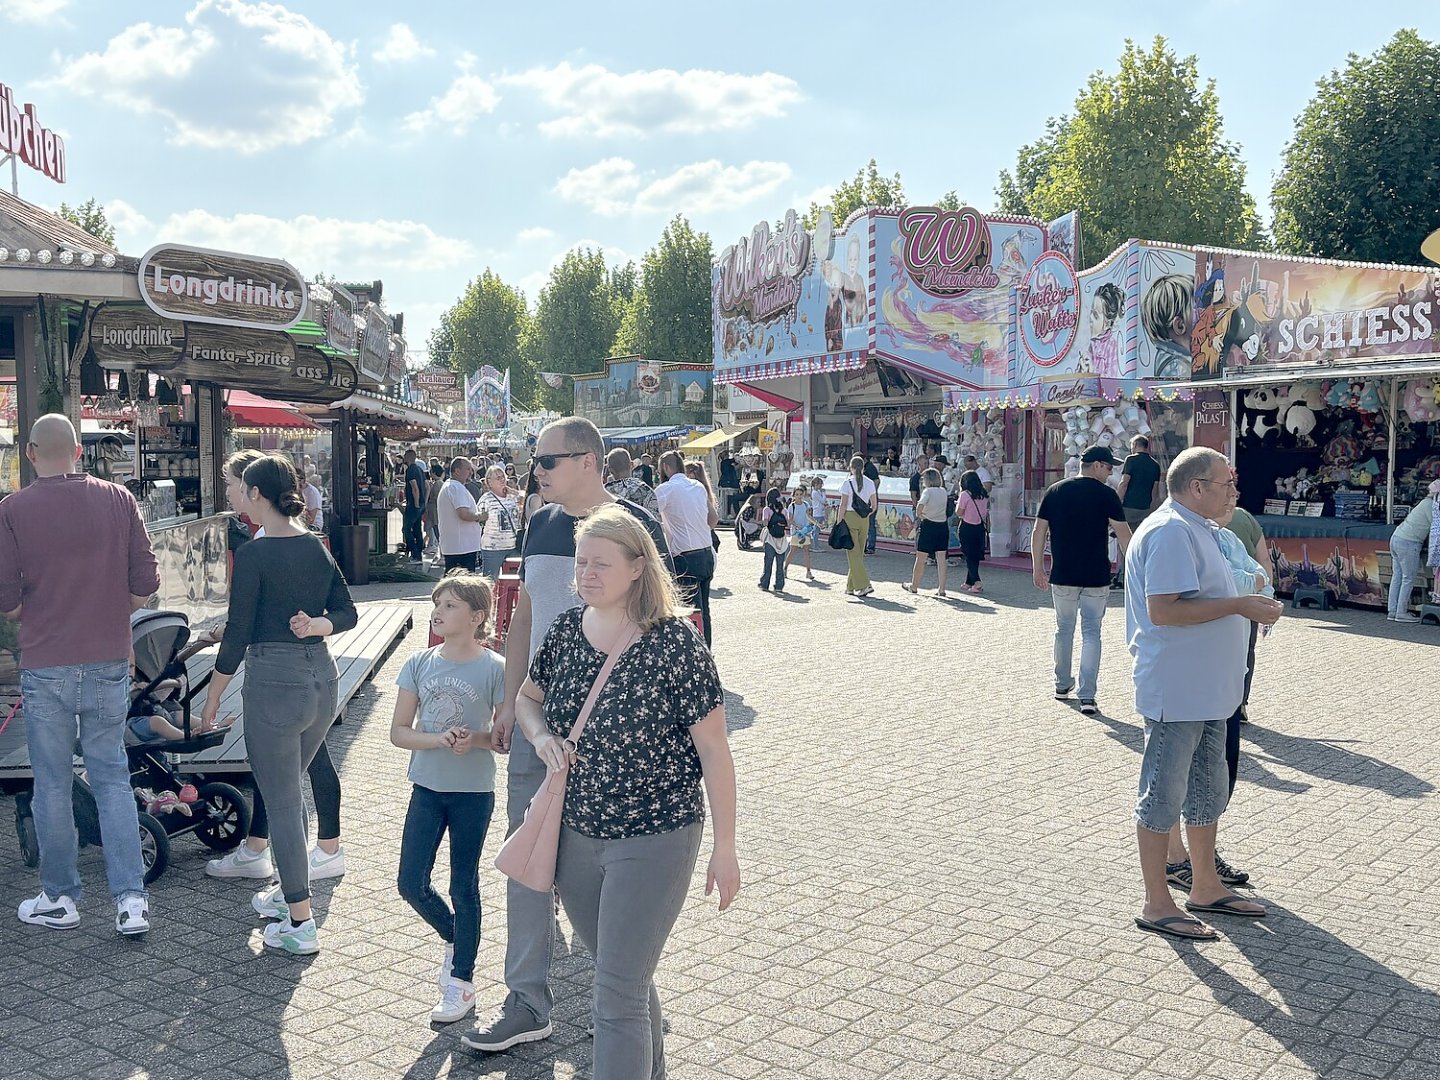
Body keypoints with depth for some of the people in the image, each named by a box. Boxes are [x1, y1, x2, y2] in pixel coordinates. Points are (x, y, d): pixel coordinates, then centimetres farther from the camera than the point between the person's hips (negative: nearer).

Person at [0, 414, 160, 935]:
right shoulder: (118, 499, -1)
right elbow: (145, 583, -1)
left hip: (46, 666, -2)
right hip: (110, 662, 2)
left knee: (53, 784, 11)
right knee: (112, 779, 11)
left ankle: (59, 898, 23)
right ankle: (131, 898, 6)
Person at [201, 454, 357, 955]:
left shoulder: (253, 555, -13)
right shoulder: (318, 547, 7)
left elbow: (238, 632, -11)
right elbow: (346, 612, 10)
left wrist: (212, 697, -1)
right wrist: (315, 625, -8)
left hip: (274, 683, -7)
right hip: (322, 677, 7)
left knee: (281, 800, 2)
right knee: (289, 788, 24)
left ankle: (300, 924, 8)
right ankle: (289, 891, 36)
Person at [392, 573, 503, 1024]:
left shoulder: (493, 669, -10)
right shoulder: (419, 664, 0)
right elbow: (399, 732, -2)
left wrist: (476, 739, -25)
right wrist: (439, 739, -19)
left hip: (473, 792, -3)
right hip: (427, 787, 4)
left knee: (464, 886, 7)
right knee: (411, 883, 3)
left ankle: (461, 982, 21)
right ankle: (454, 939, 33)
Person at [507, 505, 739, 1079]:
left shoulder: (675, 642, -18)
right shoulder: (567, 629, -2)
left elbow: (713, 751, -14)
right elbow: (527, 698, 16)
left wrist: (724, 847, -11)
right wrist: (541, 736, -7)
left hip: (653, 843, -6)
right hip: (574, 836, 6)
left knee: (617, 995, -4)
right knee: (624, 976, 23)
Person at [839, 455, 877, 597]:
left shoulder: (848, 483, -9)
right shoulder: (870, 483, 5)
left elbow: (843, 505, -10)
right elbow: (874, 506, 8)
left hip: (850, 517, -5)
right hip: (864, 520, 5)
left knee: (853, 552, -1)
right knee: (859, 552, 12)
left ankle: (863, 585, -12)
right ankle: (851, 586, 18)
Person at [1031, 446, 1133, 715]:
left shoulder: (1055, 491, 4)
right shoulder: (1106, 494, -6)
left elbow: (1039, 531, 4)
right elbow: (1123, 533, -9)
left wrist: (1038, 568, 11)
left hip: (1062, 576, 3)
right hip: (1096, 578, -3)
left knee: (1063, 629, 17)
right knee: (1091, 633, 1)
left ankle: (1062, 685, 27)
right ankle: (1087, 696, -5)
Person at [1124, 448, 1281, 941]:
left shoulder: (1197, 529, 15)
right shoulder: (1170, 532, -19)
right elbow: (1163, 609, -26)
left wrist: (1247, 605, 13)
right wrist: (1237, 606, -21)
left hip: (1206, 691, 11)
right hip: (1176, 692, -11)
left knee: (1207, 790, 19)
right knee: (1163, 795, 0)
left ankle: (1205, 887, 32)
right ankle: (1157, 905, 9)